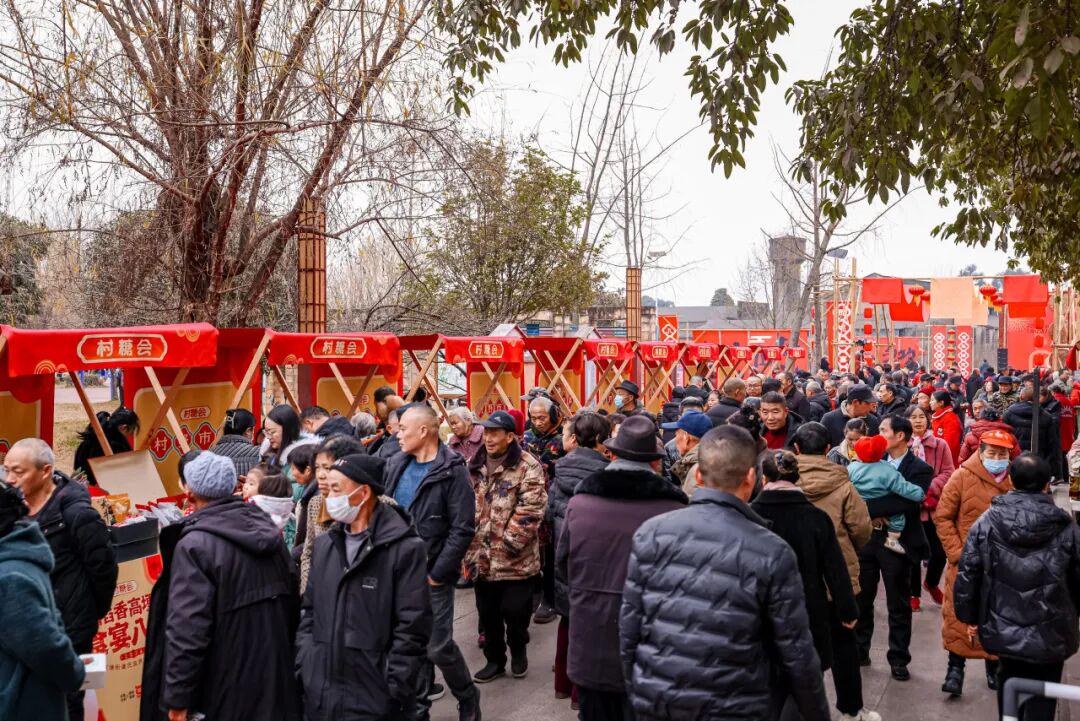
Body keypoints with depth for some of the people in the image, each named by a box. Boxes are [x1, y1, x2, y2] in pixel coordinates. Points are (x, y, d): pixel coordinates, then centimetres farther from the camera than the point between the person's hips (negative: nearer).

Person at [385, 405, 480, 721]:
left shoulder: (452, 471, -12)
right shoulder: (395, 465, 5)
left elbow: (463, 529, -15)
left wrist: (436, 574, -15)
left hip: (432, 576, -5)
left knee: (438, 646, 0)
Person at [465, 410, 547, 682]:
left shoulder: (527, 467, -11)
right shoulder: (473, 466, 8)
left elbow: (530, 509, -17)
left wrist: (511, 541, -18)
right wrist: (468, 544, 6)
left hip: (515, 558, -5)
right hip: (482, 557, 5)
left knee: (515, 610, 2)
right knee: (487, 612, 15)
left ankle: (518, 650, 31)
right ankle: (495, 660, 33)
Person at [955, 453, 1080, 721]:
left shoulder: (986, 522, -7)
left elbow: (966, 574, -5)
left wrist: (968, 616, 8)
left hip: (1002, 629, 2)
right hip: (1050, 635, -1)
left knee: (1009, 681, 24)